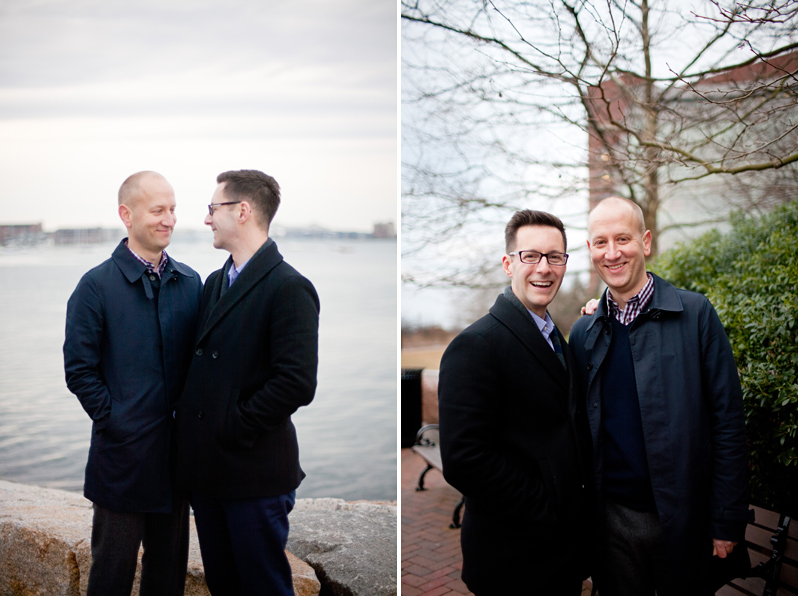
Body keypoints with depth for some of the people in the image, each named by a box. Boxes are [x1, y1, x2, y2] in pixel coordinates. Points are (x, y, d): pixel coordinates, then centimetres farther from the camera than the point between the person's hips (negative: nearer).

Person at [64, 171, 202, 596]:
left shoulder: (190, 282, 5)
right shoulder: (96, 286, -8)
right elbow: (79, 370, -8)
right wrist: (113, 419, -11)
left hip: (177, 449, 4)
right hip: (123, 451, -4)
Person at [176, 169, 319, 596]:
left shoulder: (289, 288, -14)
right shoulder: (214, 283, 13)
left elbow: (297, 383, -22)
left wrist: (235, 428, -15)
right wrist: (190, 423, 5)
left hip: (254, 472, -7)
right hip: (207, 467, 8)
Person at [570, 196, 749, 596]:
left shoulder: (695, 315, -7)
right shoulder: (583, 333, 4)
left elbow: (728, 424, -7)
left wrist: (727, 522, -9)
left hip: (684, 521, -2)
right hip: (612, 518, 3)